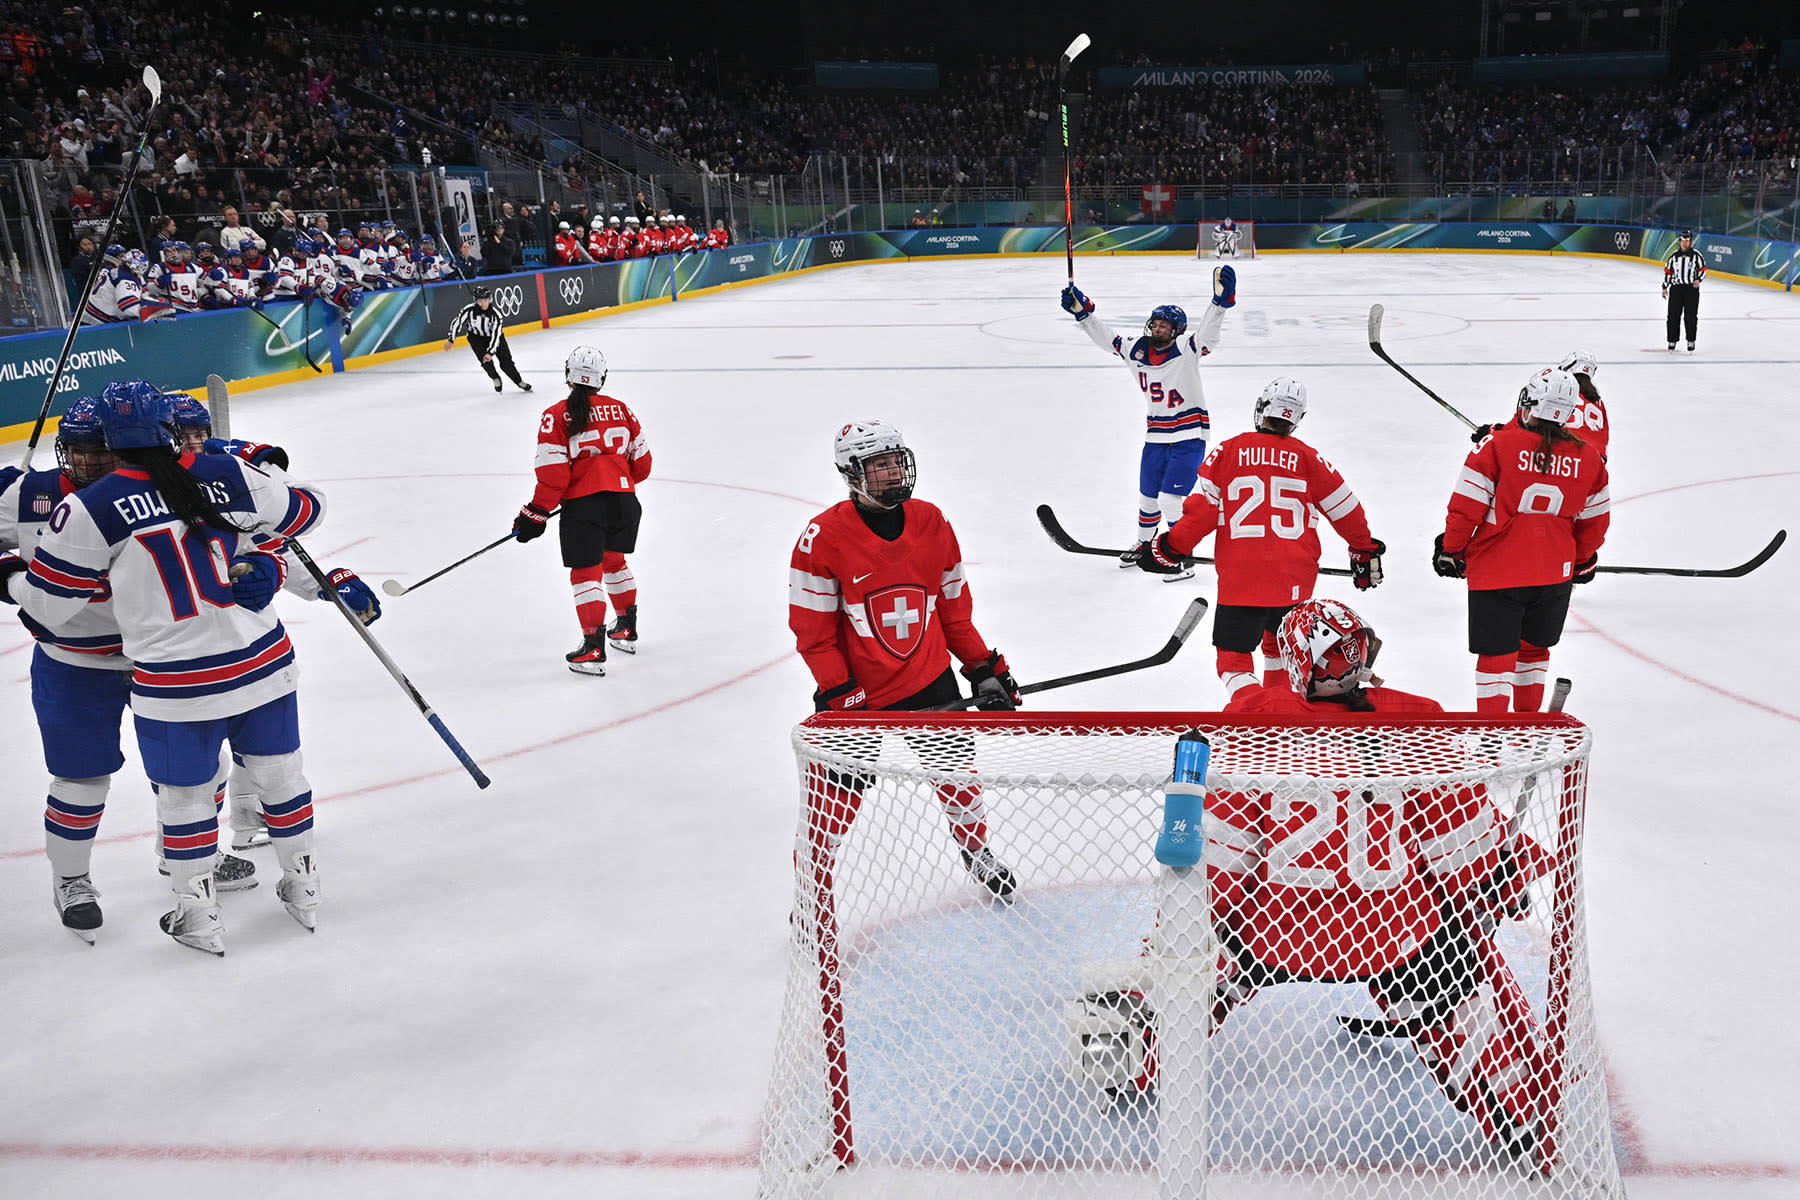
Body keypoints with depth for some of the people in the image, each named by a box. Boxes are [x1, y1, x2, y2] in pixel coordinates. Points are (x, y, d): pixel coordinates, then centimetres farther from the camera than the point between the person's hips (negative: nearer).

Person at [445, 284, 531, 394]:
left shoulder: (495, 314, -28)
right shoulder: (469, 310, -28)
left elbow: (496, 335, -28)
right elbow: (457, 322, -13)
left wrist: (490, 352, -36)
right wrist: (450, 340, -6)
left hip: (494, 336, 0)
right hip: (476, 337, 0)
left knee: (506, 362, -6)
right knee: (485, 360, -19)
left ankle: (519, 382, 15)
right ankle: (496, 379, 9)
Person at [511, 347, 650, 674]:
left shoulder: (555, 417, -5)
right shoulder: (620, 409, 8)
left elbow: (553, 474, -11)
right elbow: (641, 462, 12)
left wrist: (536, 514, -1)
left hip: (583, 505, -5)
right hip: (624, 500, 5)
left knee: (585, 573, 2)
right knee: (613, 562, 24)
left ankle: (594, 648, -3)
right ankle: (627, 629, 35)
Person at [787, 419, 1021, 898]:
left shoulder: (931, 523, -2)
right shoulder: (824, 536, -16)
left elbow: (954, 608, 9)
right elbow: (813, 632, -12)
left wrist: (985, 669, 8)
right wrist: (838, 697, -17)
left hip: (931, 682, 4)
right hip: (857, 694, -4)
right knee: (835, 795, 0)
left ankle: (976, 850, 46)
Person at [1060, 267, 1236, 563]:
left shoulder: (1186, 349, -14)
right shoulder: (1135, 351, 1)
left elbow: (1208, 334, -30)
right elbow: (1106, 338, 8)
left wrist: (1221, 299, -46)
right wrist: (1082, 312, -1)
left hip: (1189, 435, -5)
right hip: (1155, 436, 6)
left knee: (1171, 498, -11)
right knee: (1147, 495, 16)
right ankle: (1144, 542, 40)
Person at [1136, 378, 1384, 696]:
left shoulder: (1226, 451, -1)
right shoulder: (1308, 458, 4)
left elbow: (1202, 509, -4)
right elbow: (1346, 510, 9)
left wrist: (1171, 548, 7)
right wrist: (1365, 550, 24)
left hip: (1240, 580, -3)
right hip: (1295, 581, 3)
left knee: (1233, 658, 5)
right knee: (1279, 645, 27)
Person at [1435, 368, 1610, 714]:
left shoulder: (1496, 445, -13)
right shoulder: (1588, 458, 1)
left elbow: (1466, 506, -12)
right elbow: (1595, 520, 11)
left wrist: (1450, 551, 2)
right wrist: (1584, 561, 27)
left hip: (1495, 571, -4)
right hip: (1555, 574, 4)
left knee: (1496, 654, 4)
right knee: (1533, 648, 22)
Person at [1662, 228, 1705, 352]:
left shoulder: (1696, 255, 0)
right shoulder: (1674, 255, 5)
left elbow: (1703, 269, 6)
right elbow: (1667, 271, 12)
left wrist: (1698, 280, -12)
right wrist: (1665, 287, 10)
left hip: (1691, 288, -2)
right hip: (1675, 288, 2)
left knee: (1691, 316, -1)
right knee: (1673, 315, 1)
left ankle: (1691, 341, 9)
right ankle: (1672, 340, 11)